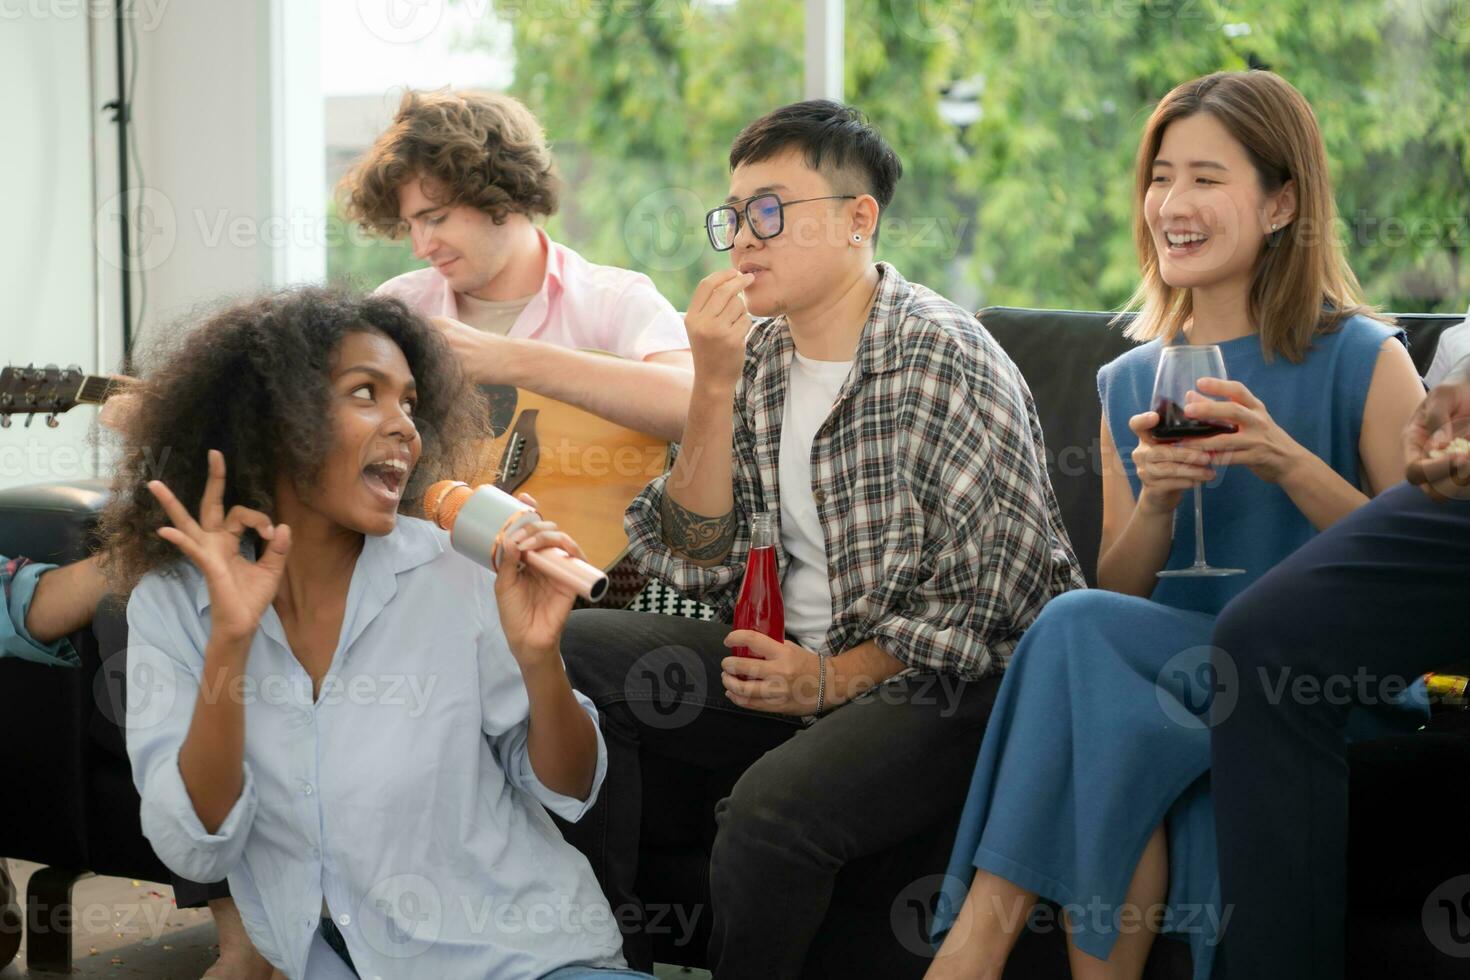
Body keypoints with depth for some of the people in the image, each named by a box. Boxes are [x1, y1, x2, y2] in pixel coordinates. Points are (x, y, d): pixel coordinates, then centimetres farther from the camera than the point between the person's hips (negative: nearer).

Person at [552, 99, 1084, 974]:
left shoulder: (943, 358, -14)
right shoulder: (758, 357, 7)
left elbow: (985, 597, -17)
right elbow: (697, 564, 0)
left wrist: (832, 680, -19)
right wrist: (715, 387, -10)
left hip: (945, 683, -7)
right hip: (795, 659, 7)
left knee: (774, 804, -34)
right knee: (570, 654, -8)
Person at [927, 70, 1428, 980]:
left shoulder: (1361, 360, 1)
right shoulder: (1131, 383, 16)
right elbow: (1122, 592, 12)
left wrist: (1289, 465, -18)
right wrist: (1156, 502, -10)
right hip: (1180, 674, 4)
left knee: (1077, 630, -29)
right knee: (1112, 714, -33)